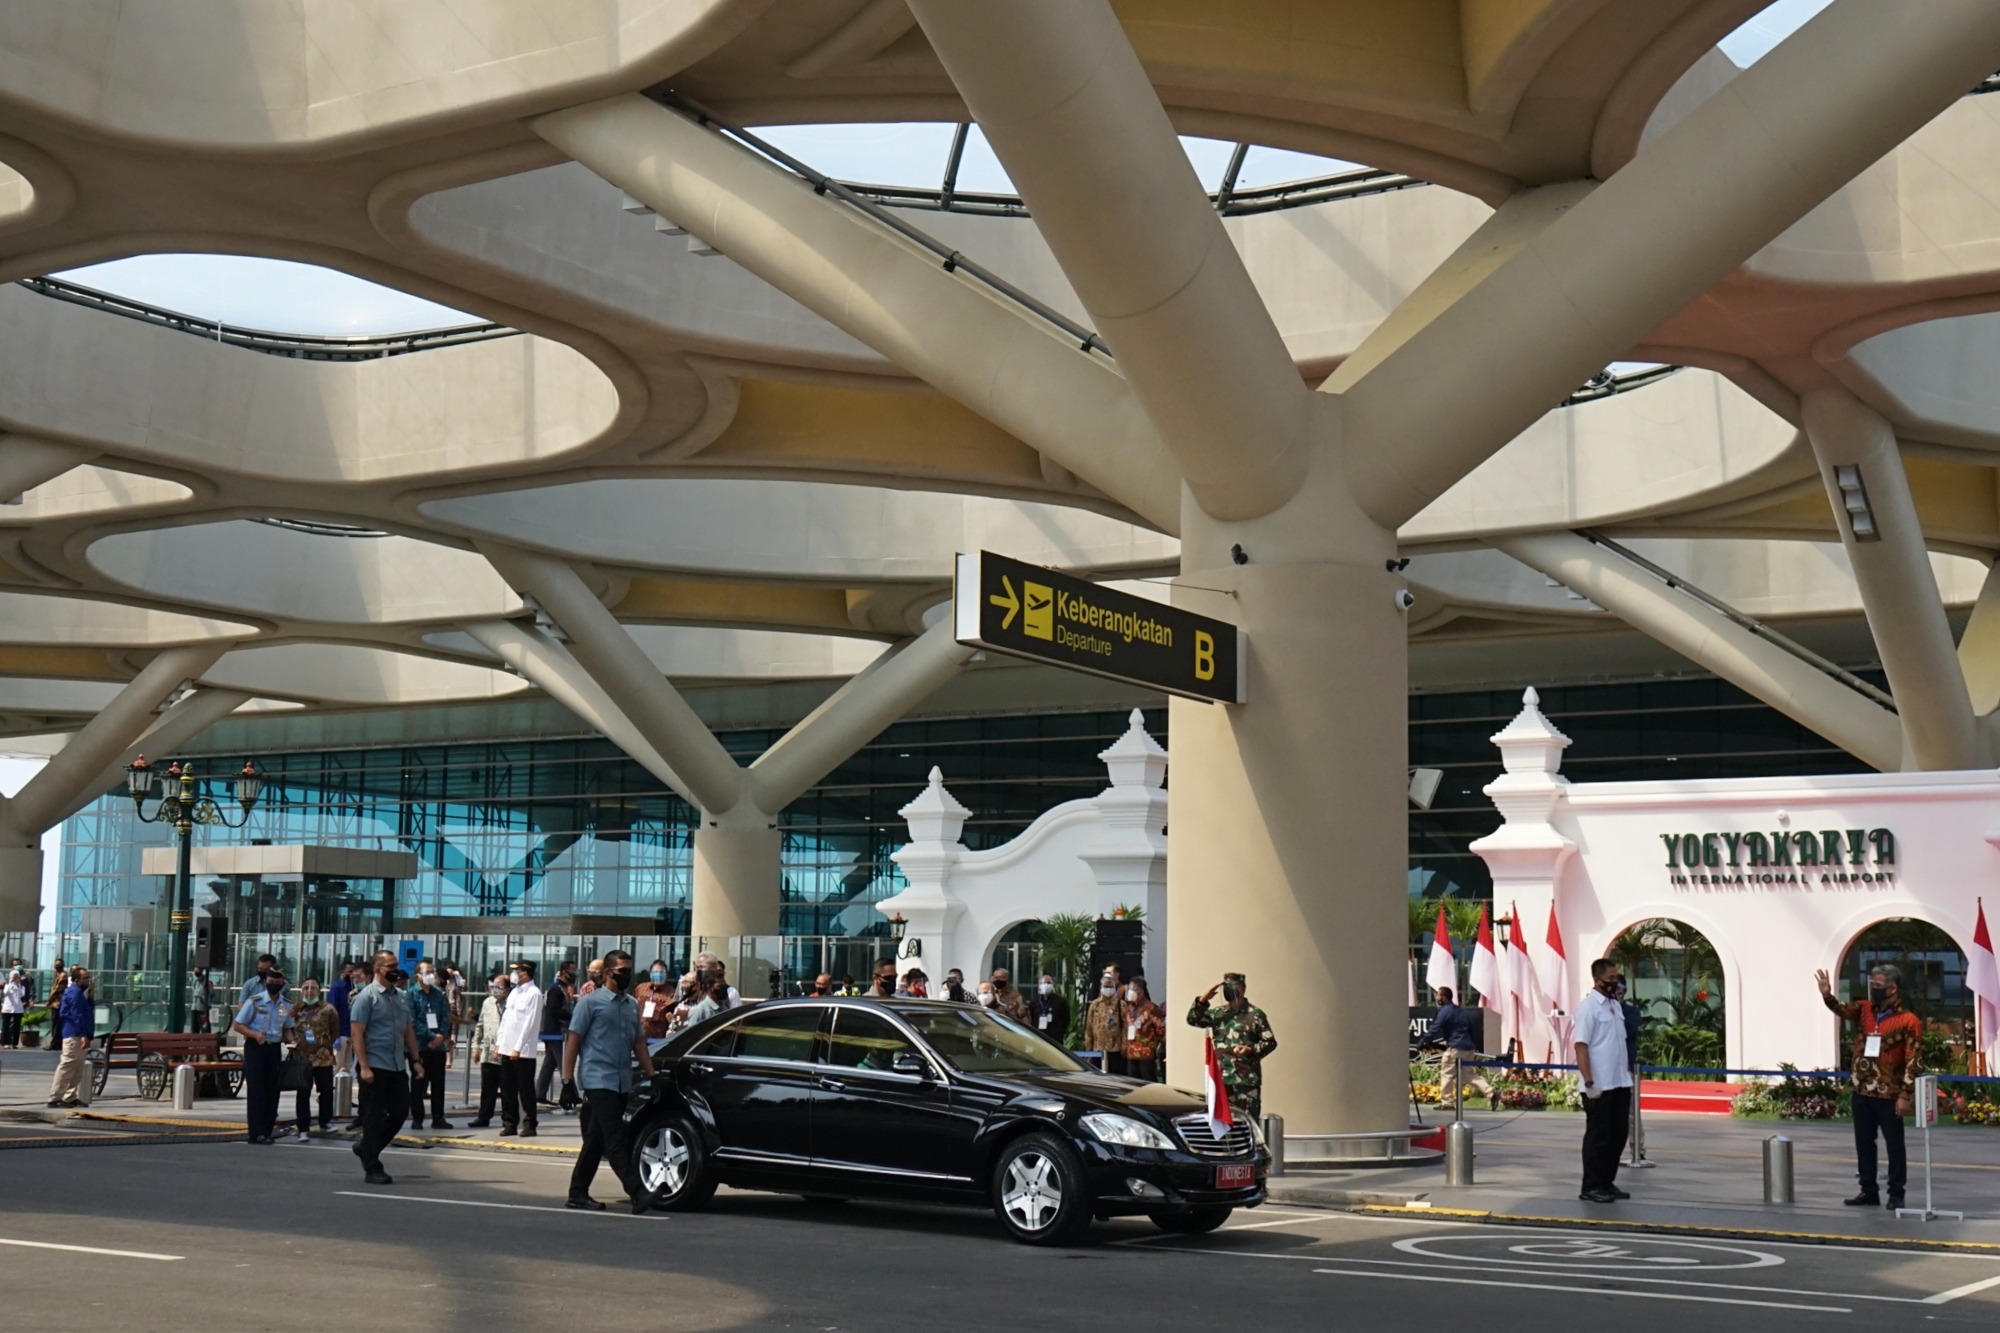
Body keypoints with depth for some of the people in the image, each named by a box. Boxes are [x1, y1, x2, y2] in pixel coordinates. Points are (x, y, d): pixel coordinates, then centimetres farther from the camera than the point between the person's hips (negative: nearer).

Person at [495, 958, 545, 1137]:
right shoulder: (514, 992, 15)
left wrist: (518, 1048, -16)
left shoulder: (534, 994, -10)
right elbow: (505, 1019, 17)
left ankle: (529, 1125, 5)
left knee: (525, 1090, -1)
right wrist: (499, 1043, 11)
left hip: (523, 1051, -8)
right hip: (507, 1049, 8)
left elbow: (529, 1023, -14)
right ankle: (510, 1123, 16)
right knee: (507, 1089, 9)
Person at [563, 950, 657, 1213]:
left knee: (597, 1141, 11)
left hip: (622, 1083, 7)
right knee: (616, 1141, -11)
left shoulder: (631, 1005, 15)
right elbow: (573, 1041, -4)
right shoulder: (591, 1002, -4)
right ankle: (637, 1193, -16)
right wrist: (568, 1080, -8)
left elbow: (639, 1043, 21)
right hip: (599, 1081, -7)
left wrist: (651, 1075, 15)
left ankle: (578, 1194, 17)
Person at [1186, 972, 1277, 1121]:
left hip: (1247, 1079, -5)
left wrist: (1251, 1050, -18)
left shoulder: (1255, 1014, -2)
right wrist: (1202, 1000, -4)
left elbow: (1270, 1042, -2)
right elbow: (1193, 1020, 9)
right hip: (1221, 1079, 5)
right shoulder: (1217, 1013, 12)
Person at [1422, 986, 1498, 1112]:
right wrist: (1475, 1048, 29)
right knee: (1467, 1074, 17)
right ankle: (1491, 1093, 5)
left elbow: (1435, 1029, -15)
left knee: (1446, 1073, 2)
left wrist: (1423, 1042, -9)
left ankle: (1446, 1102, 3)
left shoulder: (1445, 1011, -7)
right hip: (1469, 1047, 9)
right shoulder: (1463, 1010, 19)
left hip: (1455, 1047, -9)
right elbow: (1471, 1029, 24)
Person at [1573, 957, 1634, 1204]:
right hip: (1599, 1086, -8)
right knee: (1598, 1136, -1)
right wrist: (1589, 1082, -20)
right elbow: (1581, 1046, -15)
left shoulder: (1615, 1005, 13)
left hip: (1620, 1083, 8)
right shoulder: (1588, 1007, -11)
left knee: (1618, 1134, 11)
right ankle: (1591, 1187, 6)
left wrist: (1628, 1072, 13)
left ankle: (1607, 1182, 22)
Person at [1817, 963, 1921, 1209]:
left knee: (1894, 1144, 3)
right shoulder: (1864, 1010, 7)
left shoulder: (1909, 1021, -9)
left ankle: (1896, 1194, 11)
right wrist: (1827, 995, -33)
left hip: (1889, 1095, -6)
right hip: (1861, 1092, 6)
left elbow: (1914, 1061, -11)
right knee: (1863, 1143, 11)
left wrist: (1905, 1095, -15)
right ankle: (1869, 1191, 20)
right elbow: (1843, 1009, -12)